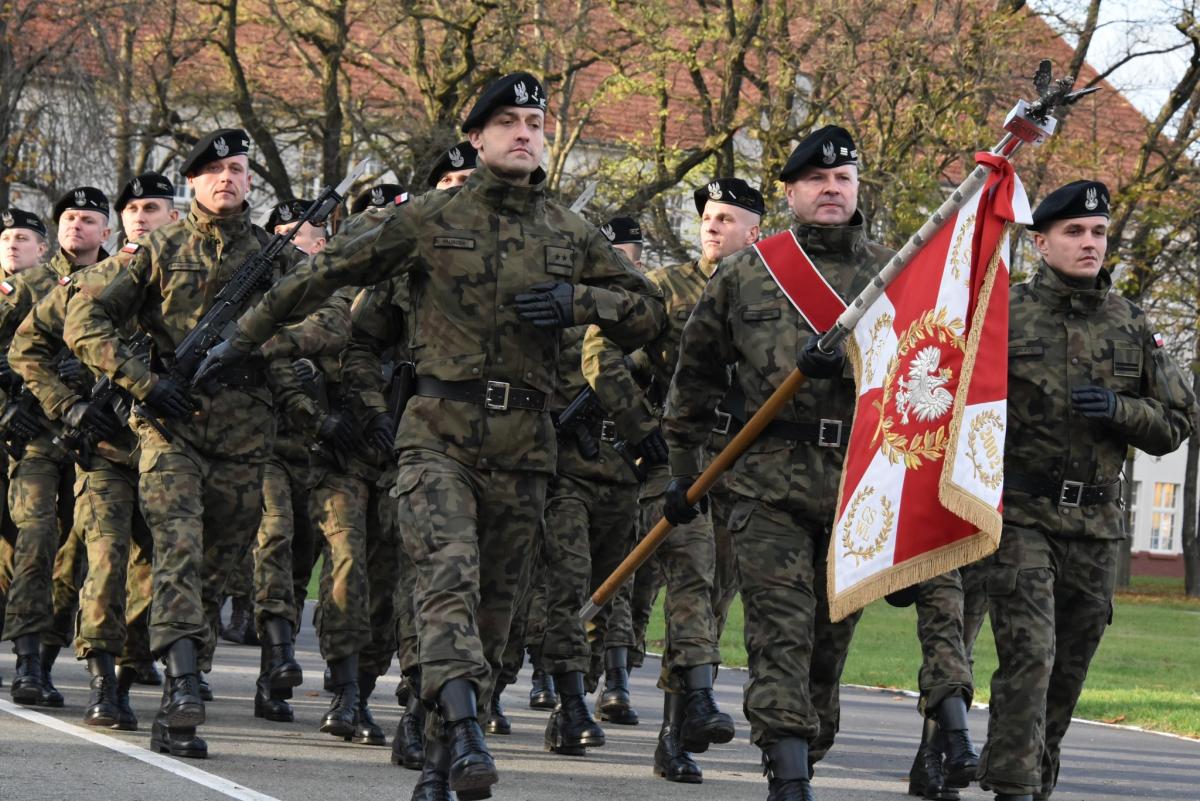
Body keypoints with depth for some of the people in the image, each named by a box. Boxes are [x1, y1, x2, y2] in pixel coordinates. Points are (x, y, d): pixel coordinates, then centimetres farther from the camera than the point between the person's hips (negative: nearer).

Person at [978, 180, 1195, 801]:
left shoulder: (1133, 326, 9)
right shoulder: (1003, 316, -2)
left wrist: (1119, 410, -9)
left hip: (1097, 523, 4)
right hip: (1021, 515, -4)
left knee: (1069, 667, 9)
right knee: (1029, 655, -15)